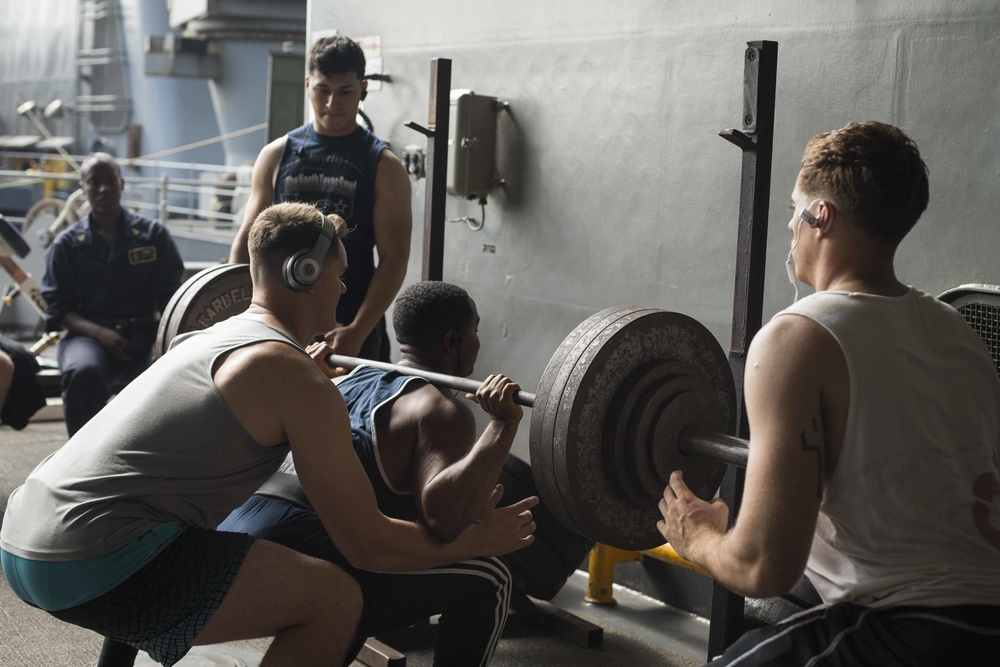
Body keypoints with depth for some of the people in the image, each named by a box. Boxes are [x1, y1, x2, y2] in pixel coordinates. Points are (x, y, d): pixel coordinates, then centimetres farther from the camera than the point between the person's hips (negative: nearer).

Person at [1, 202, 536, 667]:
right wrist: (476, 541, 8)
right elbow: (365, 544, -6)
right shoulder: (298, 381, -7)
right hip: (90, 563, -10)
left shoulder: (215, 337, 20)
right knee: (335, 600, -6)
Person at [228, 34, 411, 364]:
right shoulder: (276, 156, 7)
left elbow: (394, 257, -8)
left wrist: (358, 331, -19)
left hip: (350, 329, -3)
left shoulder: (383, 166, -2)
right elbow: (247, 240, 9)